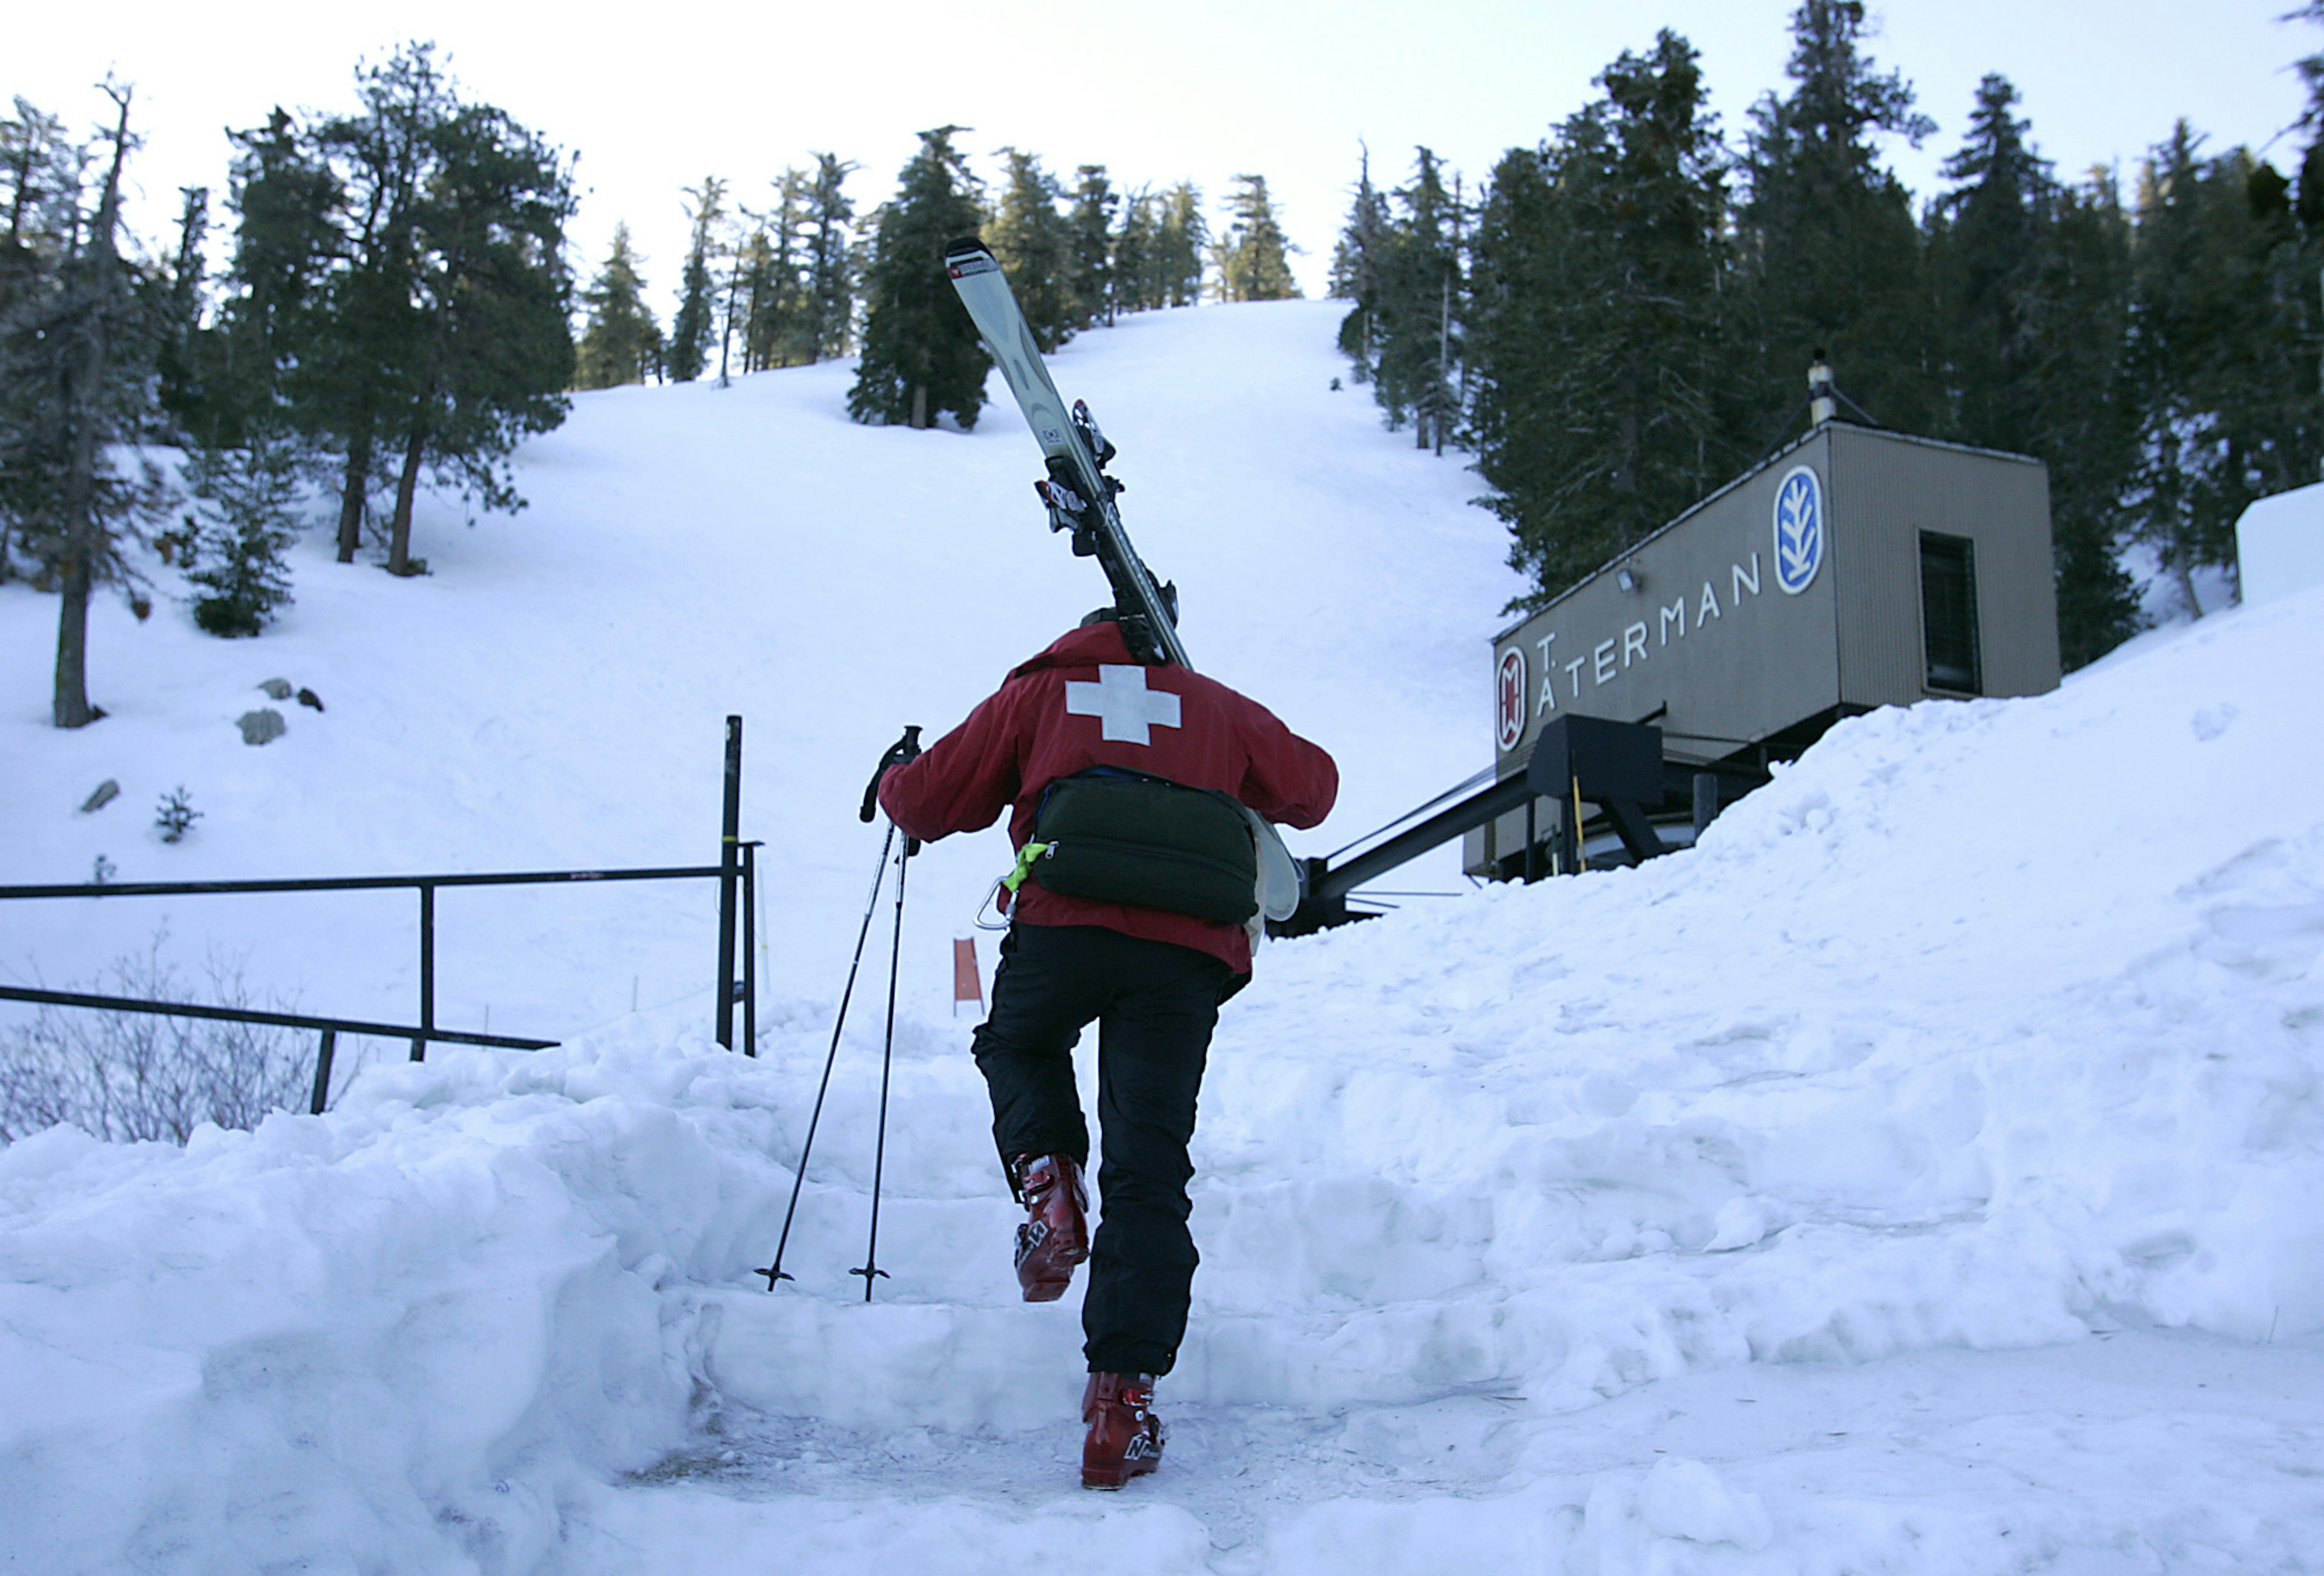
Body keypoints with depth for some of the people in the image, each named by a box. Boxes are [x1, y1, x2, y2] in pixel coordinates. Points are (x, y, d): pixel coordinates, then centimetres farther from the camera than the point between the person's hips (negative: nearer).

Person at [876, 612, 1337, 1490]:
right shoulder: (1219, 707, 28)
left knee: (1018, 1048, 31)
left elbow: (925, 800, 20)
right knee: (1149, 1173, 5)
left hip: (1065, 924, -1)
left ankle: (1046, 1173, 2)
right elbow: (1312, 790, 29)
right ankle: (1123, 1392, -3)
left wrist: (897, 791, 43)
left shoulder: (1039, 692, 23)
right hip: (1192, 948, 1)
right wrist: (1245, 795, 49)